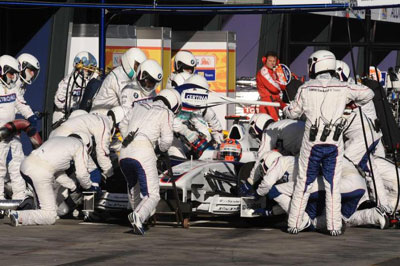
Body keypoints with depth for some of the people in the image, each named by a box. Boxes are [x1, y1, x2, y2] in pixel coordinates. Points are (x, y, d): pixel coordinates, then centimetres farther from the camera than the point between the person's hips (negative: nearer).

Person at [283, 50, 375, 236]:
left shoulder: (306, 89, -2)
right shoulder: (343, 88, 0)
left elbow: (293, 113, 8)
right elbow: (368, 94, 8)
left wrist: (284, 109, 31)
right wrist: (354, 104, 26)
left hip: (312, 143, -1)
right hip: (335, 143, 1)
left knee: (304, 183, 8)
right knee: (333, 185, 7)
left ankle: (294, 224, 10)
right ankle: (334, 226, 5)